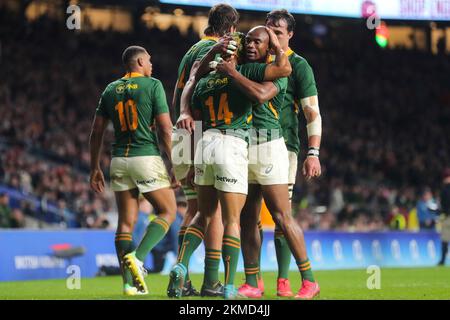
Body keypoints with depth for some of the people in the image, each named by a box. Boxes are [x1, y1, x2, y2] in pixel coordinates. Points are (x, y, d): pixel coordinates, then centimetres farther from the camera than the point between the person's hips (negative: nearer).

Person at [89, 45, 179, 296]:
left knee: (126, 222, 7)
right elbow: (165, 129, -9)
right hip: (148, 157, -5)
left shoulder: (110, 90, 12)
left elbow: (97, 132, 11)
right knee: (168, 212, 8)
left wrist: (95, 168, 18)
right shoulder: (153, 85, -2)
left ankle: (130, 282, 1)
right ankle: (138, 257, -12)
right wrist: (172, 166, -4)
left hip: (120, 160, 5)